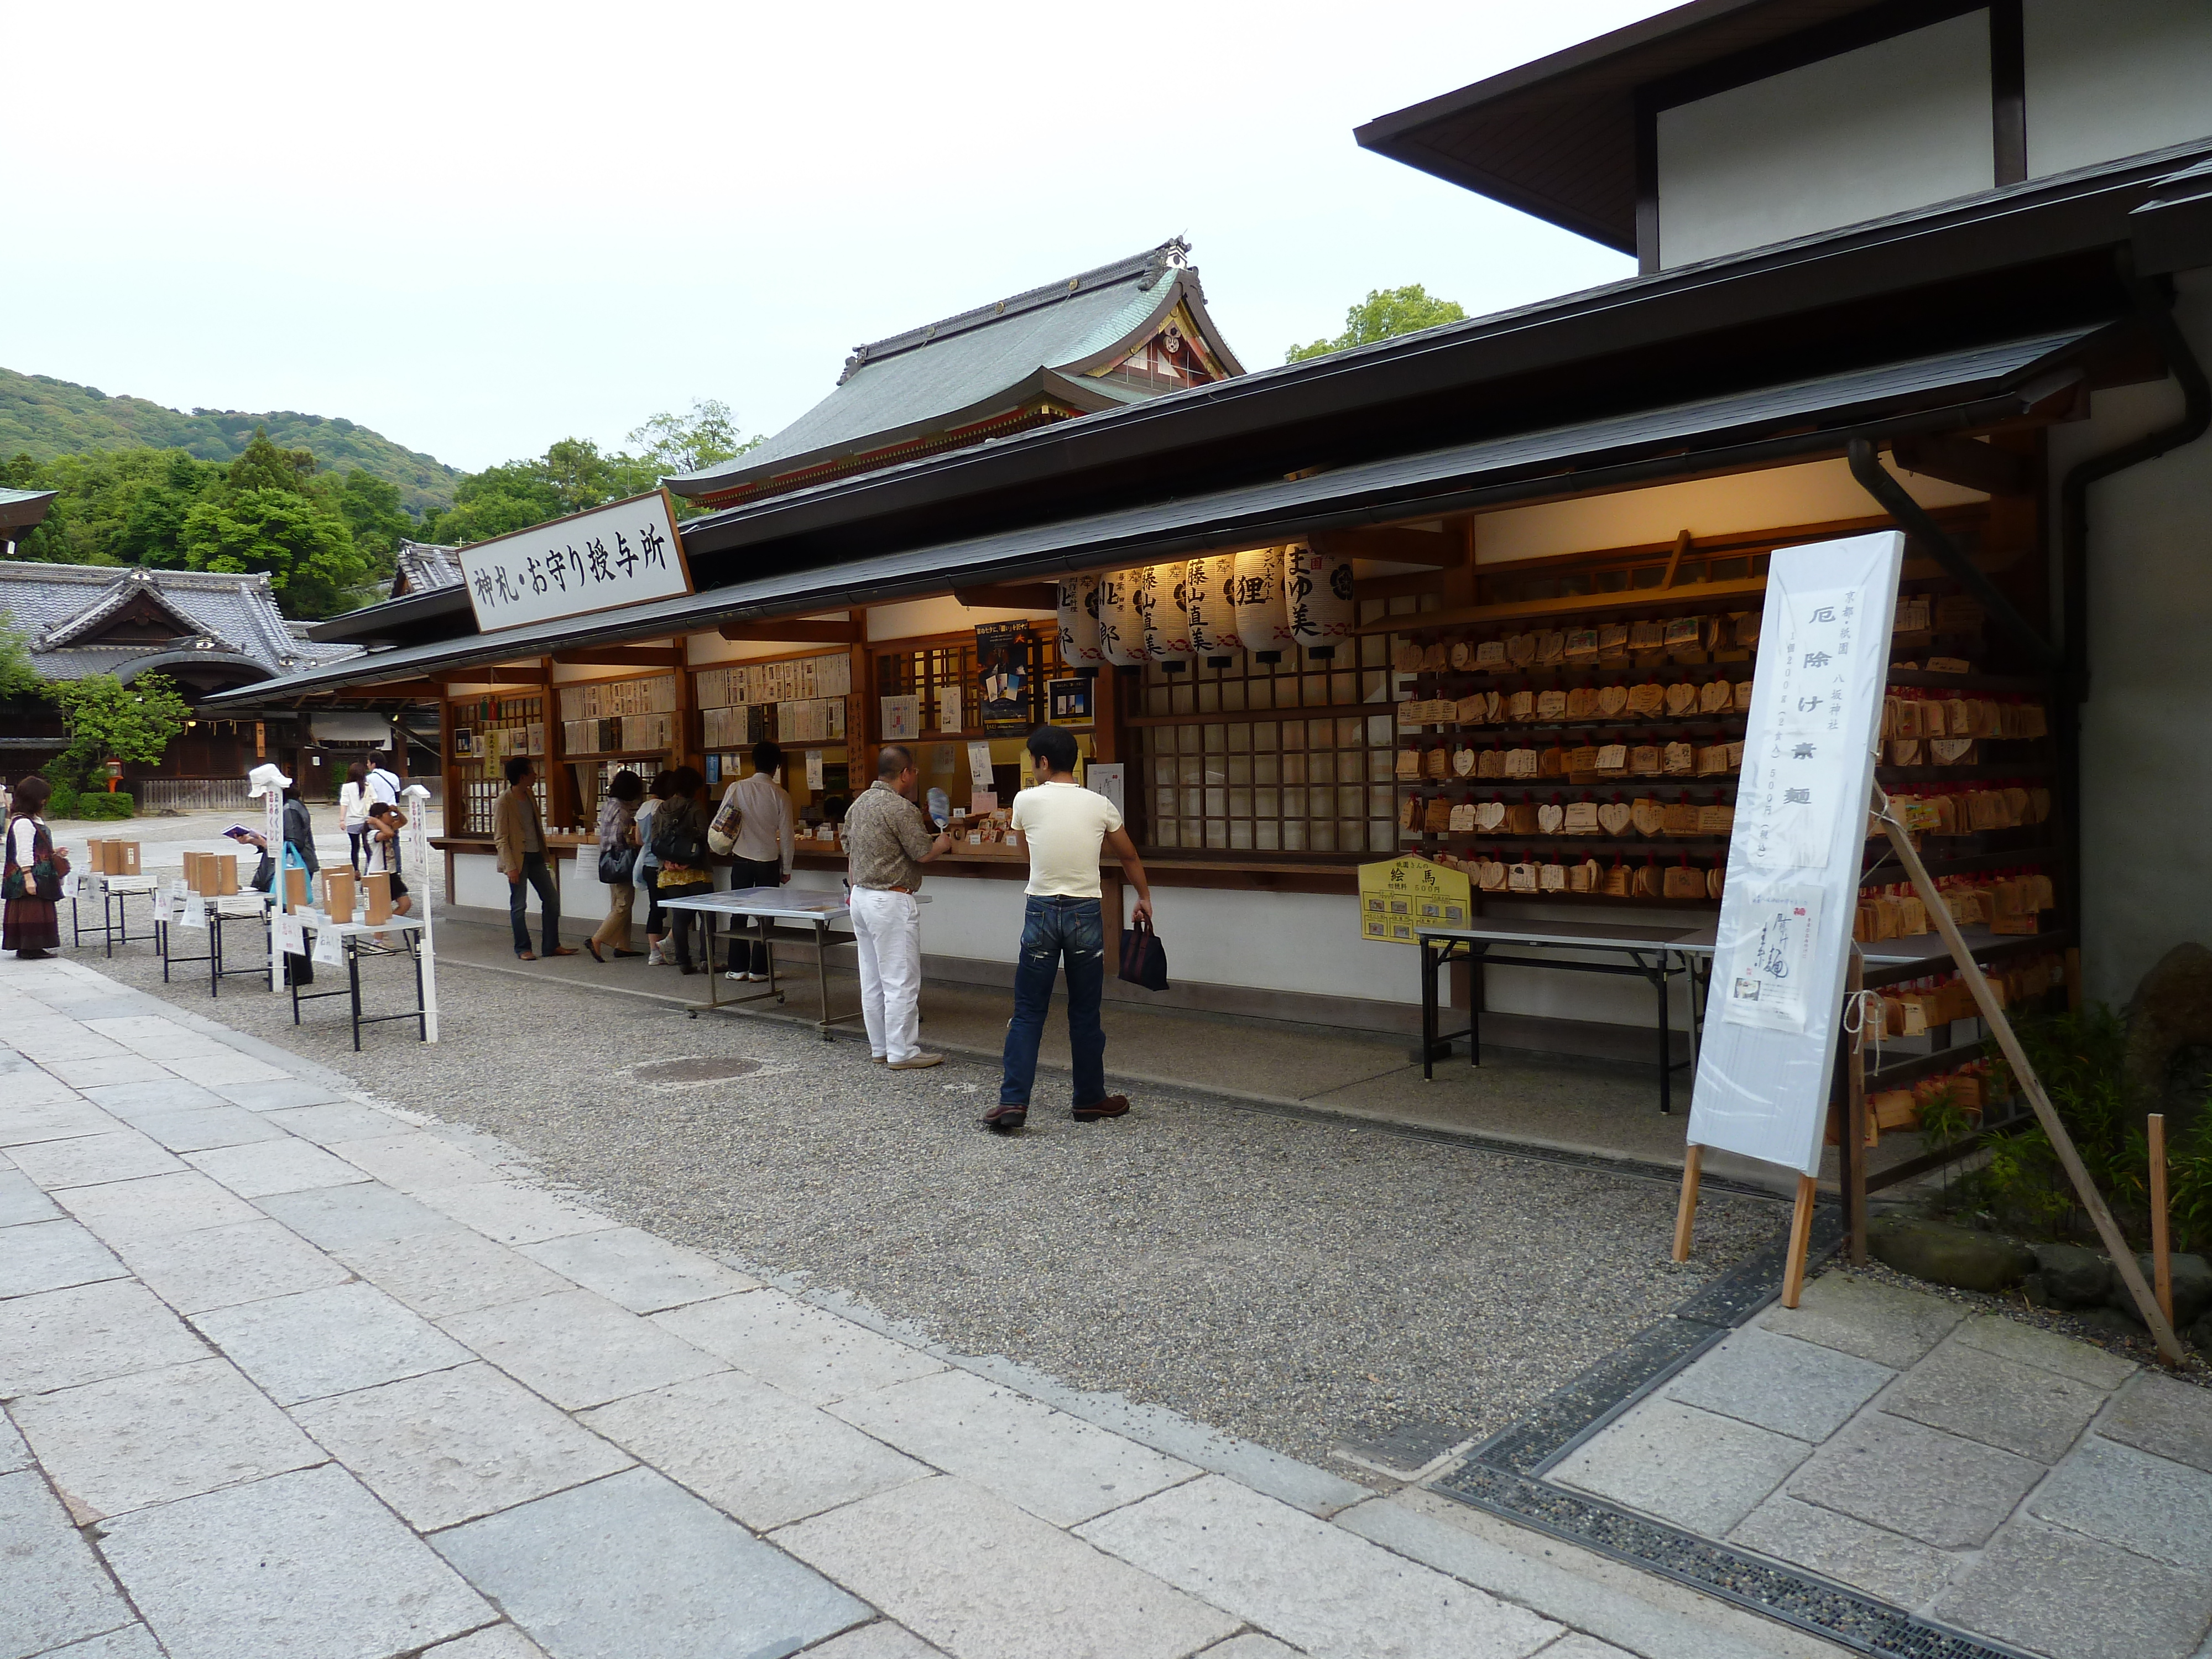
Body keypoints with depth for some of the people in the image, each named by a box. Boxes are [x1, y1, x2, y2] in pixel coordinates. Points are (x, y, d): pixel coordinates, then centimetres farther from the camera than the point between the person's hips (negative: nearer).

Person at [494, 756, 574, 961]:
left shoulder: (530, 796, 9)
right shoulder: (504, 802, -14)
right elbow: (500, 839, -14)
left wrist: (545, 855, 19)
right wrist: (510, 867, -19)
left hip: (536, 857, 8)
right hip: (518, 859, -8)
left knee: (552, 899, 8)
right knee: (519, 906, 1)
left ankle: (552, 946, 15)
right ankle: (522, 949, 11)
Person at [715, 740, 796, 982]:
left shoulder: (736, 789, -5)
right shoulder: (780, 795, -8)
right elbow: (787, 835, -4)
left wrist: (727, 847, 18)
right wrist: (786, 868, 6)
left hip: (741, 860, 1)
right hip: (768, 862, -1)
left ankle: (737, 968, 13)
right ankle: (759, 968, 8)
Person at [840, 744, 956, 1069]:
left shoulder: (858, 804, 11)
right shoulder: (901, 808, -17)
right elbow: (923, 854, -14)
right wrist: (943, 844, 7)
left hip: (861, 897, 9)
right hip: (891, 902, -9)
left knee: (872, 979, 13)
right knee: (901, 981, -3)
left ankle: (879, 1047, 21)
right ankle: (902, 1052, 1)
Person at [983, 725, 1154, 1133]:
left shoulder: (1026, 801, -5)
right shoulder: (1100, 805, 1)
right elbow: (1130, 858, 16)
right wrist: (1144, 898, 31)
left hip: (1041, 913, -1)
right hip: (1086, 914, 1)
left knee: (1028, 1013, 5)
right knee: (1085, 1014, 12)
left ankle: (1013, 1102, -1)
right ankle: (1090, 1100, 21)